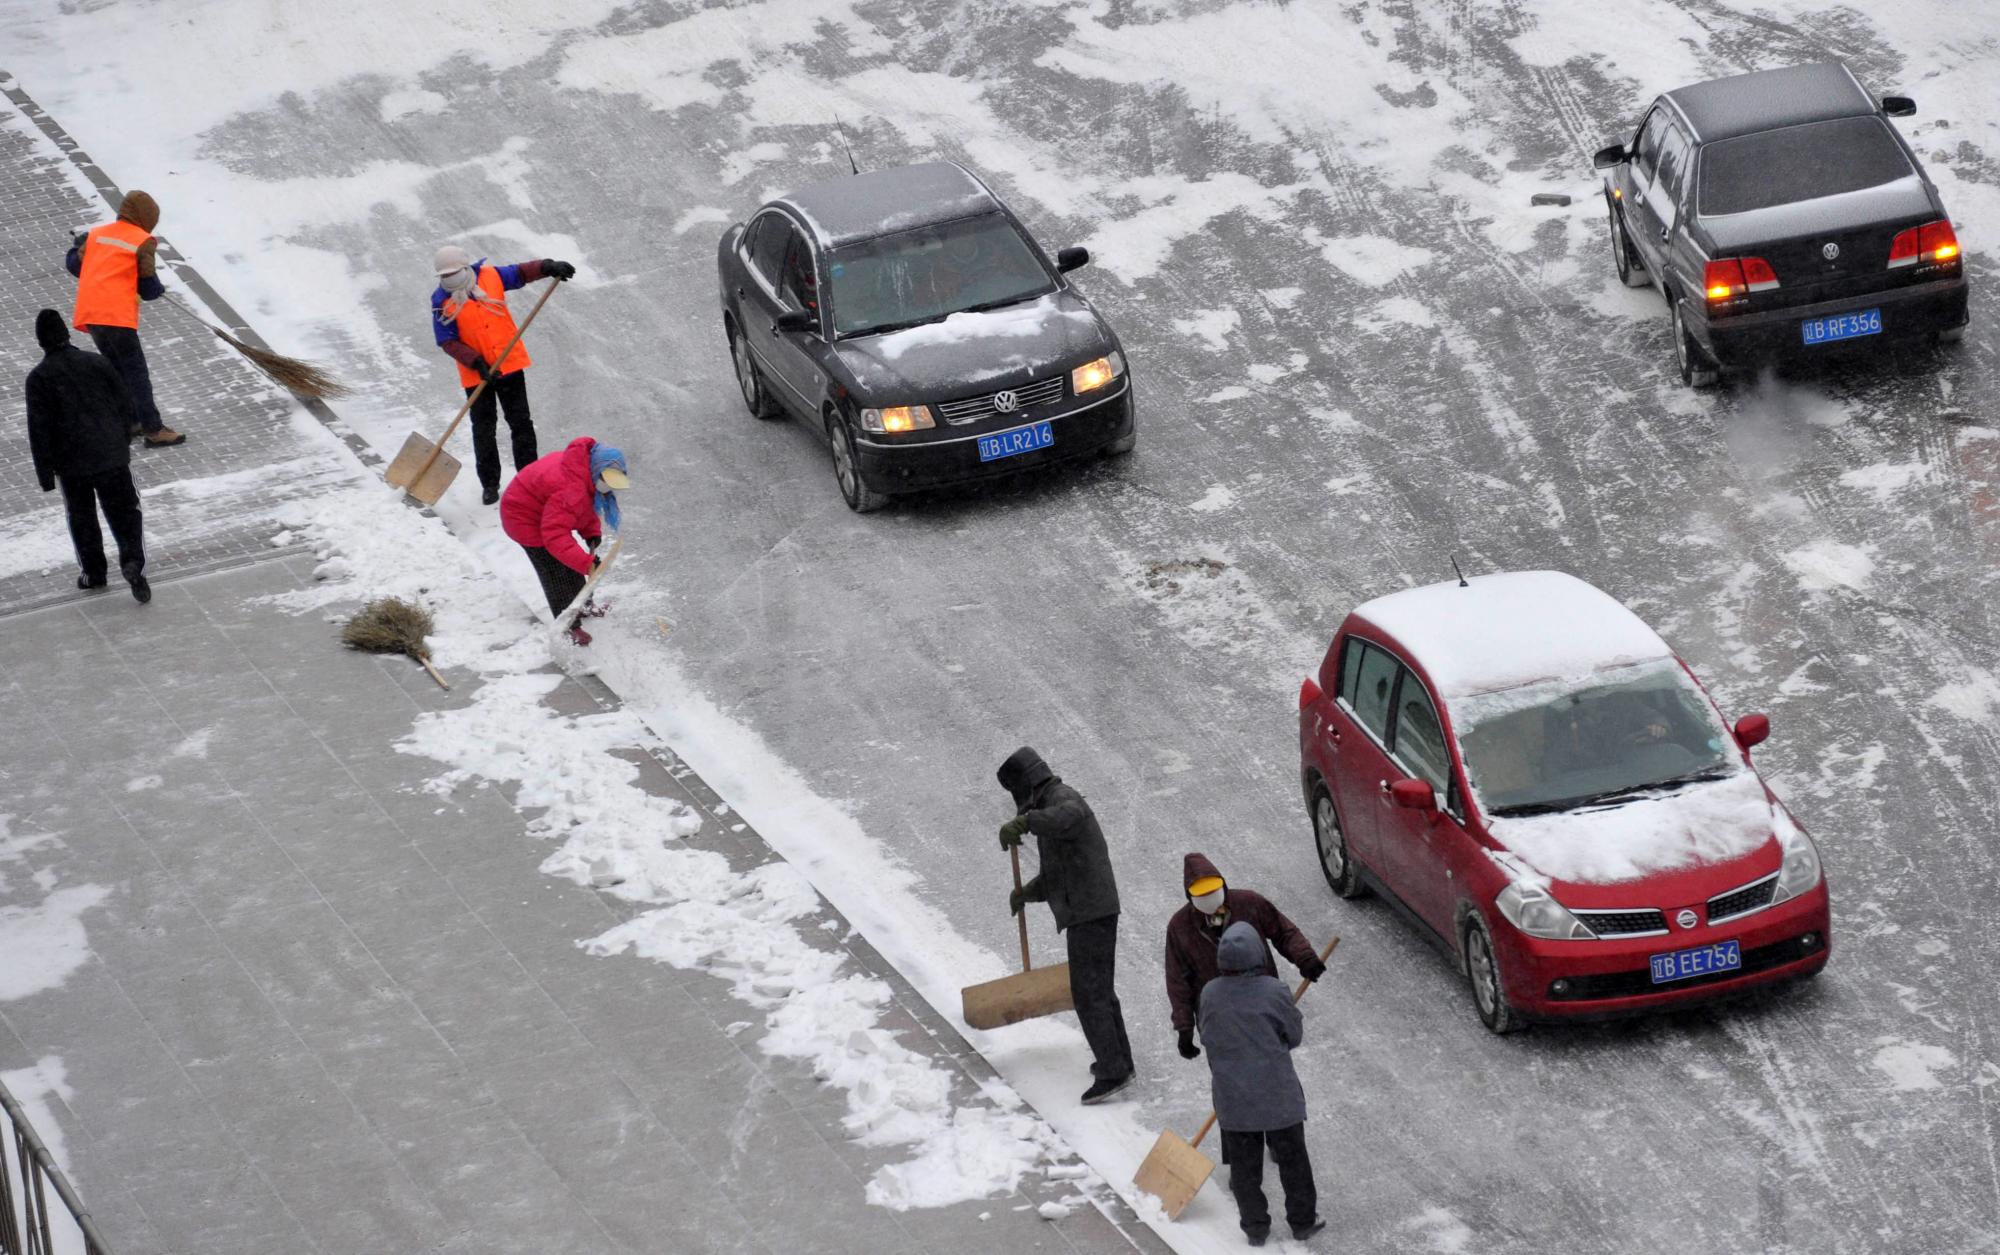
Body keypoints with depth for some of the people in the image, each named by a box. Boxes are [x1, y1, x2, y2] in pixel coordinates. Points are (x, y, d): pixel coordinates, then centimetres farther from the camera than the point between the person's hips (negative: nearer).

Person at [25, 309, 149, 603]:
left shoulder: (39, 377, -8)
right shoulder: (97, 363, 1)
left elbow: (39, 429, -9)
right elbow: (125, 405, 8)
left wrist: (45, 474, -4)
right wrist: (122, 443, 23)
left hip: (72, 462, -2)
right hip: (112, 455, 2)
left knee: (82, 518, 16)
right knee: (124, 512, 7)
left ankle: (93, 571, 22)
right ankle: (132, 560, -14)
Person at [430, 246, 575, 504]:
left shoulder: (490, 276, -8)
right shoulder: (442, 302, -13)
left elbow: (521, 272, 6)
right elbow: (448, 342, -14)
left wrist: (548, 267, -11)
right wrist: (478, 363, -23)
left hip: (509, 364, 2)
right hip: (476, 375, -2)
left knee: (521, 424, 7)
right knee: (483, 430, 3)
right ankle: (489, 485, 15)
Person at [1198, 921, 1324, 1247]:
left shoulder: (1211, 994, -10)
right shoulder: (1274, 993, -18)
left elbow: (1208, 1039, 2)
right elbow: (1294, 1035, -4)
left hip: (1233, 1097, 2)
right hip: (1278, 1094, -2)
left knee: (1244, 1165, 15)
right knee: (1292, 1158, 15)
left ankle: (1255, 1226, 22)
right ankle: (1302, 1220, 25)